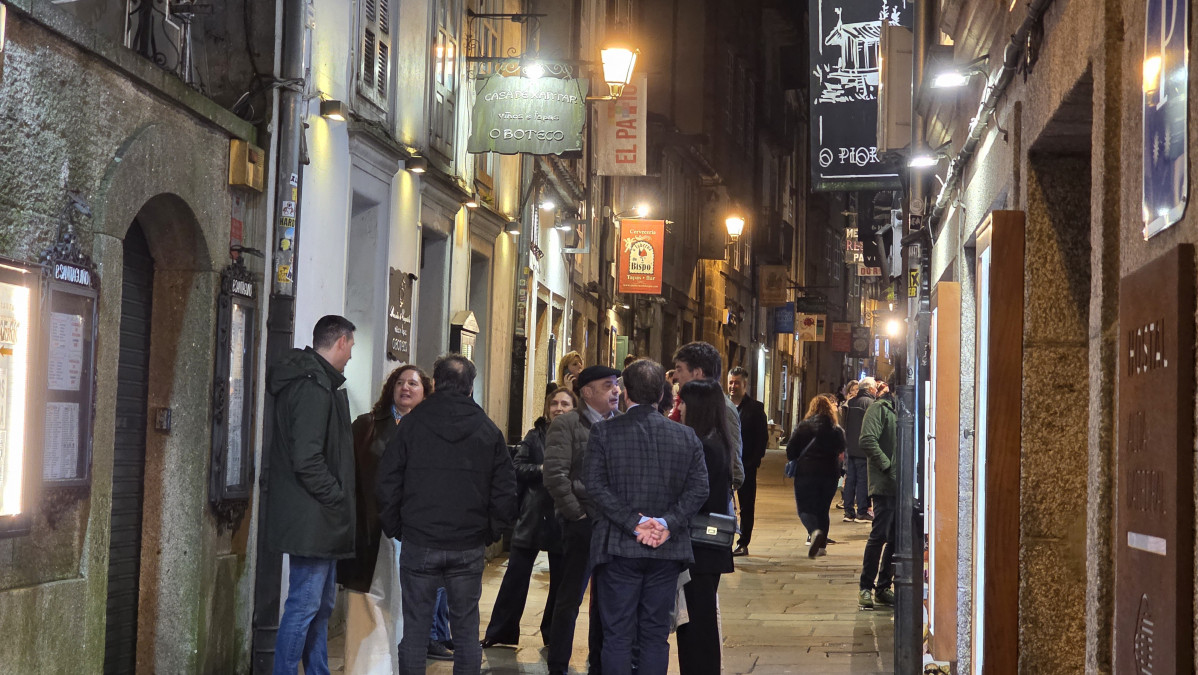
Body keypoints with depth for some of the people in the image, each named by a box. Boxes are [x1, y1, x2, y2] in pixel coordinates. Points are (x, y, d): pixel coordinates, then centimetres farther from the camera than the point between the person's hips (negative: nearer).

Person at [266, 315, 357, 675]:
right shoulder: (313, 387, -17)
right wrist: (337, 497, -14)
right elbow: (307, 459, -24)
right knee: (305, 604, -7)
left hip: (319, 520, 11)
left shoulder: (315, 381, 16)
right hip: (312, 519, -11)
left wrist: (339, 499, 15)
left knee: (322, 603, 17)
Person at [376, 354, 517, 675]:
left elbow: (386, 483, 0)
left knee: (416, 625, 5)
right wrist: (489, 534, 12)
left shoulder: (411, 423, -1)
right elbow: (505, 492, 2)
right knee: (466, 626, 9)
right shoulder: (489, 431, 3)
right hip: (469, 547, 1)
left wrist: (395, 528, 10)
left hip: (419, 543, -1)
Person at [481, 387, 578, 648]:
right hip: (533, 516, 2)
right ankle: (499, 633, 13)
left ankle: (553, 635, 22)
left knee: (560, 580, 9)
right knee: (516, 577, 5)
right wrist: (542, 470, -17)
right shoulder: (535, 435, 5)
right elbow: (518, 468, -2)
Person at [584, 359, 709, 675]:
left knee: (617, 636, 3)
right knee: (656, 636, 9)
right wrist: (667, 523, -9)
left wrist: (633, 523, -12)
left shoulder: (603, 432, -4)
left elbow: (595, 485, -11)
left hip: (618, 546, -2)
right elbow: (699, 488, -4)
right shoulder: (686, 435, 3)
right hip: (666, 551, 2)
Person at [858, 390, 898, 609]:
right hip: (885, 484, -8)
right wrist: (887, 466, -17)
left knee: (896, 538, 9)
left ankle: (883, 587, 17)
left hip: (903, 486, 8)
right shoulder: (880, 409, -4)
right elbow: (868, 441, -15)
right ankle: (866, 588, 0)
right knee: (879, 536, -8)